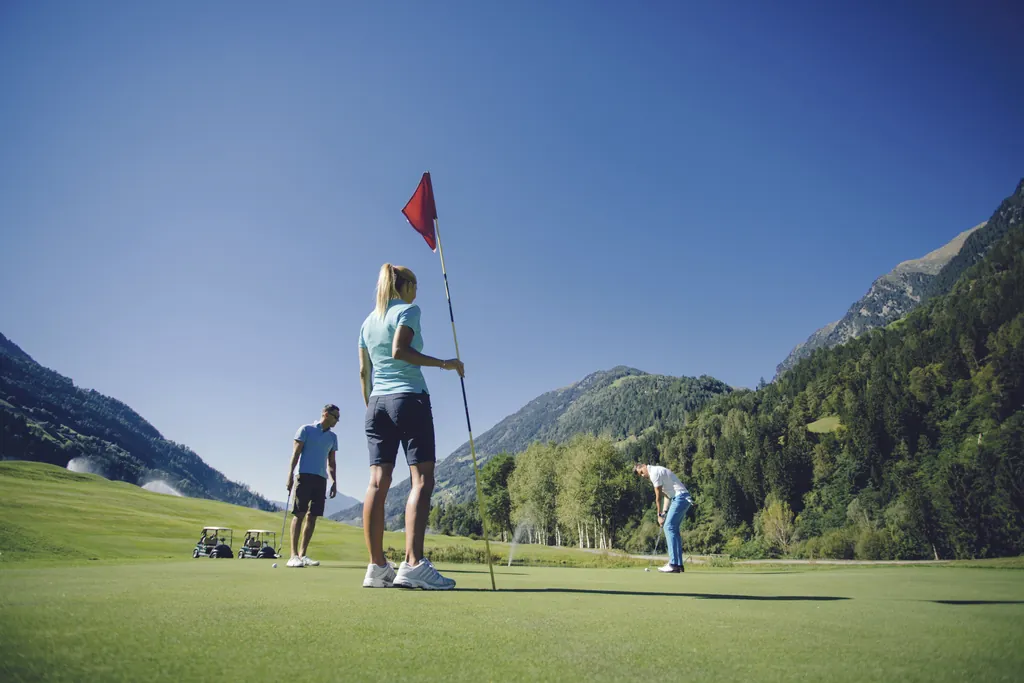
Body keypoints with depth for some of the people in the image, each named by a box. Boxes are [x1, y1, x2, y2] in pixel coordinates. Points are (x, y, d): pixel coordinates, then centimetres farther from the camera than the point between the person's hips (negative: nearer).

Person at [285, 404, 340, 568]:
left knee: (312, 517, 2)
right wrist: (290, 474, -11)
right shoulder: (306, 429, 3)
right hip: (305, 475, -5)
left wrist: (334, 482, 13)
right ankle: (293, 555, -11)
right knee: (299, 514, -9)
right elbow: (296, 453, -2)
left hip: (321, 478, 5)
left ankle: (303, 554, 6)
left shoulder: (333, 437, 18)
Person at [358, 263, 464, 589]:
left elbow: (363, 372, 17)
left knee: (378, 482, 1)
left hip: (377, 403, 7)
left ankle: (377, 566, 0)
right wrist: (443, 363, -14)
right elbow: (399, 350, -17)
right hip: (409, 398, -7)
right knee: (422, 479, -9)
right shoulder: (408, 310, -1)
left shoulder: (368, 322, 18)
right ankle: (413, 563, -20)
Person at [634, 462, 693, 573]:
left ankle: (673, 565, -14)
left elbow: (658, 496, -6)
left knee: (669, 527, -11)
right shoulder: (658, 472, 22)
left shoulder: (654, 472, -9)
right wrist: (664, 512, 8)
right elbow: (667, 495, 18)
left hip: (680, 498, -10)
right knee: (673, 529, 11)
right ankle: (678, 564, 10)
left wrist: (660, 515, 2)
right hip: (683, 498, 10)